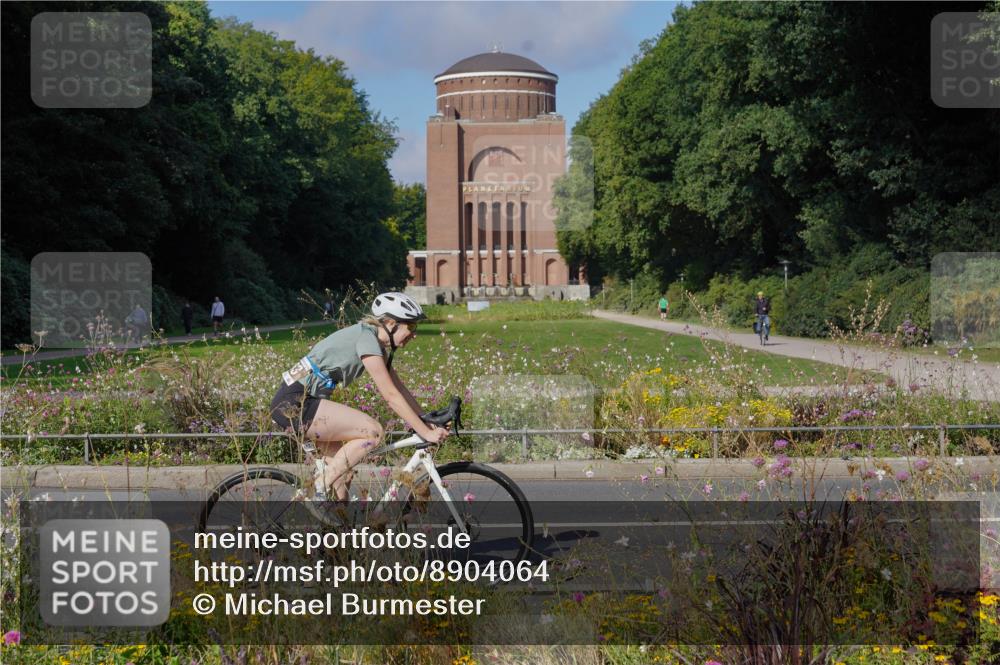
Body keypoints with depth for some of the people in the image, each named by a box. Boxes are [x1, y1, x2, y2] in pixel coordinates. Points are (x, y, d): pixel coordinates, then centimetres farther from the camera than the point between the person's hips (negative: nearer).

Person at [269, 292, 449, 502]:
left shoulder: (378, 343, 13)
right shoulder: (367, 338, -16)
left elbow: (399, 389, 16)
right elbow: (391, 396, -19)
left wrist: (429, 422, 9)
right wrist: (426, 433, -17)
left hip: (296, 402, 10)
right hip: (294, 403, -10)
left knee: (342, 473, 12)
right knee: (373, 431, -16)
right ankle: (319, 490, -10)